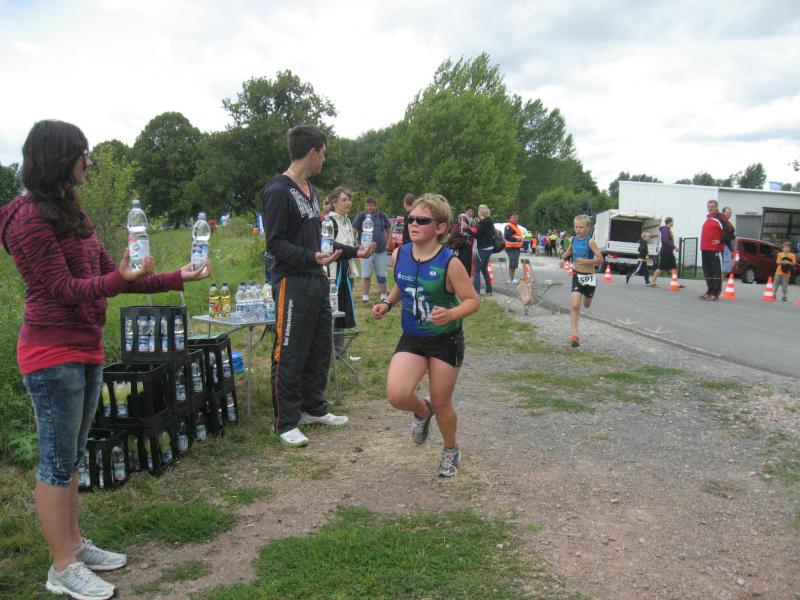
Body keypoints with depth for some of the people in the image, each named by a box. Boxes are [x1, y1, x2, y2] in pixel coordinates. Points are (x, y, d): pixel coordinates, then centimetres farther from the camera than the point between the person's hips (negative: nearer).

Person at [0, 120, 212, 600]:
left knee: (72, 457, 17)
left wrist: (176, 278, 11)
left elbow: (108, 272, 14)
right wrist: (121, 278, -32)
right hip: (53, 354, -9)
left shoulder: (71, 212, 13)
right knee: (58, 461, 0)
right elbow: (64, 287, -17)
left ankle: (74, 545, 30)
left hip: (86, 350, 9)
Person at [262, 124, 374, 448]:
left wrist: (353, 252, 26)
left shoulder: (310, 190, 17)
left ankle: (314, 409, 29)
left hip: (317, 281, 9)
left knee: (319, 351, 15)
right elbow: (276, 243, -17)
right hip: (292, 284, -9)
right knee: (289, 356, -2)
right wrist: (312, 257, -32)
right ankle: (285, 422, 7)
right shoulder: (278, 191, -12)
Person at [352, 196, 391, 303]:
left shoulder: (382, 217, 6)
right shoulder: (360, 217, -1)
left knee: (382, 275, 9)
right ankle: (365, 298, 8)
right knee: (366, 275, 1)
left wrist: (387, 243, 6)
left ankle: (383, 297, 19)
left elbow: (389, 231, 16)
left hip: (381, 251, 2)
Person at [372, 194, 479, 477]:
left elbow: (473, 301, -15)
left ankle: (451, 452, 38)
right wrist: (387, 303, -2)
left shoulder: (449, 263, -19)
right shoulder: (400, 255, -5)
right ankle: (422, 412, 21)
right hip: (411, 339, 3)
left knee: (442, 403, 8)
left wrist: (451, 314, -33)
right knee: (397, 395, -17)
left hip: (445, 341, -3)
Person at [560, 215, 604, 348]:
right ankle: (574, 336, -12)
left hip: (589, 277, -2)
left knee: (586, 305, 19)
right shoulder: (574, 239, 0)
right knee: (575, 305, -12)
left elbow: (600, 260, -17)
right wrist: (563, 258, 5)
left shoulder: (590, 242, -15)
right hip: (576, 276, 2)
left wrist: (586, 261, -29)